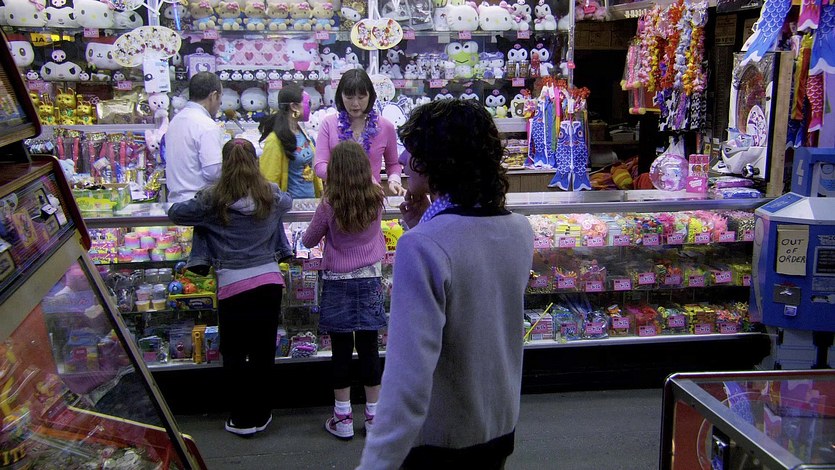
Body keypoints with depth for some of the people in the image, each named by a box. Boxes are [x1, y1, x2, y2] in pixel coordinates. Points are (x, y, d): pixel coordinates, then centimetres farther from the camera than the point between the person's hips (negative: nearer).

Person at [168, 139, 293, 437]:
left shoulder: (212, 201, -7)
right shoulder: (272, 197, 1)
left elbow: (175, 213, 7)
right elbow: (288, 202, 25)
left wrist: (198, 203, 24)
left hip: (233, 285, -3)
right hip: (270, 281, 3)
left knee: (234, 354, 11)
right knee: (263, 351, 13)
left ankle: (243, 420, 19)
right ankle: (261, 415, 24)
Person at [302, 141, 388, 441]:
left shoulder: (329, 206, -14)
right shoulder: (376, 200, -7)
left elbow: (309, 241, 1)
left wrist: (312, 234, 20)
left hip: (338, 281, -2)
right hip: (370, 280, 2)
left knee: (341, 349, 6)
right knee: (369, 347, 9)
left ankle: (343, 417, 15)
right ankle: (374, 415, 18)